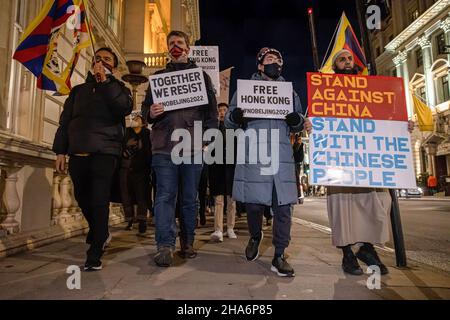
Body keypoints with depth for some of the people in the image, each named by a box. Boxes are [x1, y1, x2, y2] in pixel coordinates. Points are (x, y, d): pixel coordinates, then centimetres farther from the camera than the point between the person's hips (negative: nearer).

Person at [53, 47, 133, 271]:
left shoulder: (118, 88, 12)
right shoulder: (78, 90, 22)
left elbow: (125, 108, -12)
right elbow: (64, 122, 16)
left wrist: (104, 82, -10)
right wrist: (60, 151, 6)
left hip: (104, 153, -4)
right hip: (78, 153, 5)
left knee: (99, 201, -8)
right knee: (82, 198, 11)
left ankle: (95, 255, -2)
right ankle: (100, 233, 35)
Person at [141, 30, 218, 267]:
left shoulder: (201, 75, 17)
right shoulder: (158, 76, 20)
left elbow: (211, 109, 10)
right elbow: (145, 106, 16)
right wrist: (150, 112, -8)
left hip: (193, 145, 0)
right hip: (164, 144, 0)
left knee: (190, 197, 6)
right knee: (165, 195, -7)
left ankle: (187, 243, 17)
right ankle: (165, 246, -5)